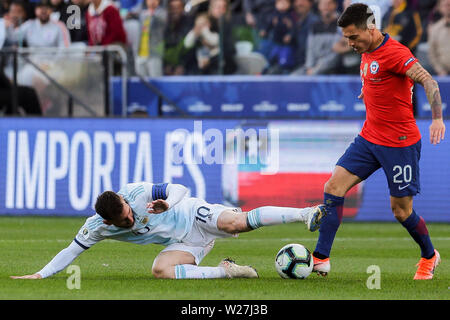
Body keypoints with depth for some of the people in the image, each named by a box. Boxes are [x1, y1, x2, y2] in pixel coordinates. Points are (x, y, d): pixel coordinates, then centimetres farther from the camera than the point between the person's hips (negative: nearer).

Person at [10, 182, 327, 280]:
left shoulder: (138, 193, -20)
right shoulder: (96, 228, -10)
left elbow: (180, 189, -10)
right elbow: (71, 251, 2)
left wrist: (167, 203, -30)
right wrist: (40, 274, -4)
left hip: (195, 216, -3)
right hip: (183, 243, 4)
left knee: (237, 222, -31)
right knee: (160, 270, -29)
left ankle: (307, 214, -29)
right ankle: (225, 270, -19)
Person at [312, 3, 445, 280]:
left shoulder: (394, 52, -19)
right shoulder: (367, 53, 8)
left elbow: (428, 81, -28)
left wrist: (437, 118, -38)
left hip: (400, 144, -8)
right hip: (369, 139, 8)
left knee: (401, 210, 1)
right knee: (334, 187, -5)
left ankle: (429, 257, 28)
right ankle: (321, 259, -5)